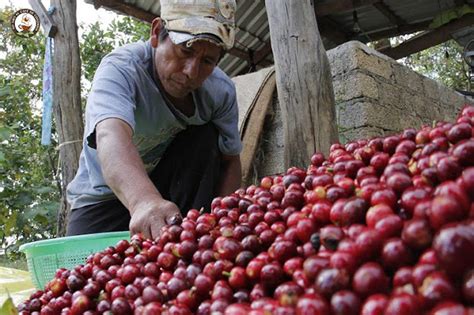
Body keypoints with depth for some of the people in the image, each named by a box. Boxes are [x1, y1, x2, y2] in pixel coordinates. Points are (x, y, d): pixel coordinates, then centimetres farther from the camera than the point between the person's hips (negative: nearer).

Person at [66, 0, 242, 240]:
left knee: (206, 137, -22)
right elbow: (112, 137, -48)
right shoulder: (120, 69, -28)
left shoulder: (221, 91, -16)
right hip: (105, 195, -3)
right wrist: (144, 201, -68)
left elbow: (229, 160, -7)